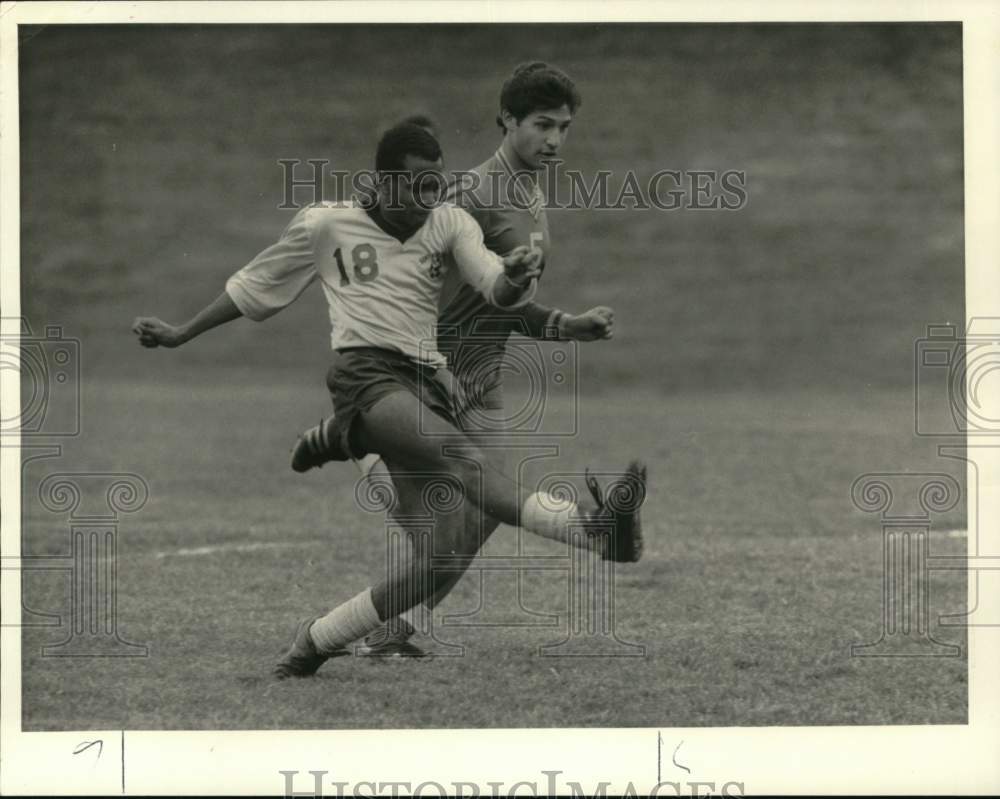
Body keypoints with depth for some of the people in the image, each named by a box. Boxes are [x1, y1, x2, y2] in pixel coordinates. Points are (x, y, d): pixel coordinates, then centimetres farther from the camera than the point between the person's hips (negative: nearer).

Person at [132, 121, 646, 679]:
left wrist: (515, 279, -24)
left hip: (430, 386, 5)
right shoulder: (325, 225, 12)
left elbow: (496, 289, 0)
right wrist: (180, 335, 30)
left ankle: (317, 640, 7)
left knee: (441, 558, -9)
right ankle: (586, 523, -56)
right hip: (368, 376, -4)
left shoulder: (449, 224, 17)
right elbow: (253, 288, 26)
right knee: (466, 459, -33)